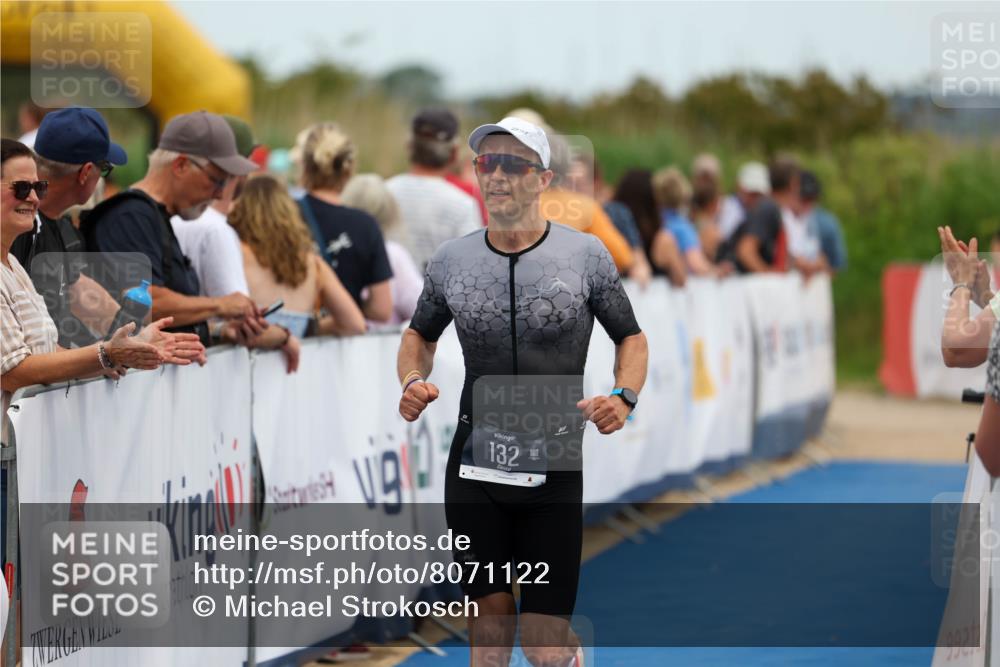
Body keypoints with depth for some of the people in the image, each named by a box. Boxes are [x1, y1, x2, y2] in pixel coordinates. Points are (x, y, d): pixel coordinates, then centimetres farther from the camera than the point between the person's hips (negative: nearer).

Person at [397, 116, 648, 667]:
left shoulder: (586, 255, -3)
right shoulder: (449, 261, 3)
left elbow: (631, 337, 7)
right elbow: (420, 334, 19)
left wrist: (623, 397, -12)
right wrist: (412, 380, -2)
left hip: (554, 474, -2)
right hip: (473, 470, 2)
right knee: (489, 618, 6)